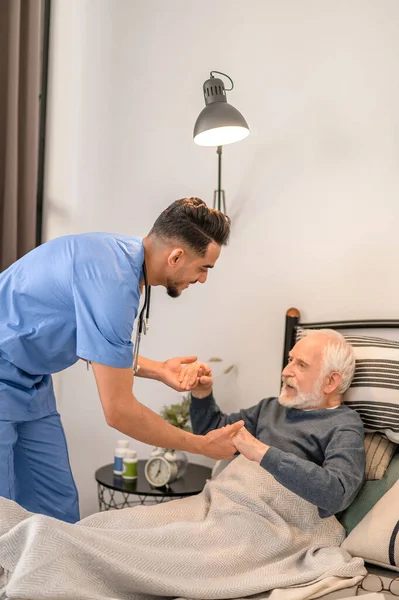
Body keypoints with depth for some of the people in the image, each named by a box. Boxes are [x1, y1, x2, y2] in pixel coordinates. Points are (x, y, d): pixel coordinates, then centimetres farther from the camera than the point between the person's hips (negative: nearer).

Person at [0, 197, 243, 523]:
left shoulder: (121, 252, -2)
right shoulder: (112, 280, -30)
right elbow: (118, 411, -25)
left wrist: (156, 369, 2)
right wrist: (202, 445, -13)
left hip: (30, 383, 9)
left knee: (59, 507, 10)